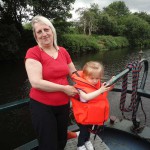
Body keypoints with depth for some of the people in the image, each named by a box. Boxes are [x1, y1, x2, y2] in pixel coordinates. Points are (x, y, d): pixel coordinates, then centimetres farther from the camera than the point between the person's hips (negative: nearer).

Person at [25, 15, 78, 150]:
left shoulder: (63, 51, 2)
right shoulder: (33, 52, -13)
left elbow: (74, 73, 12)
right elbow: (36, 82, -23)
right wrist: (64, 88, -18)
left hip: (63, 105, 5)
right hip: (42, 106, -5)